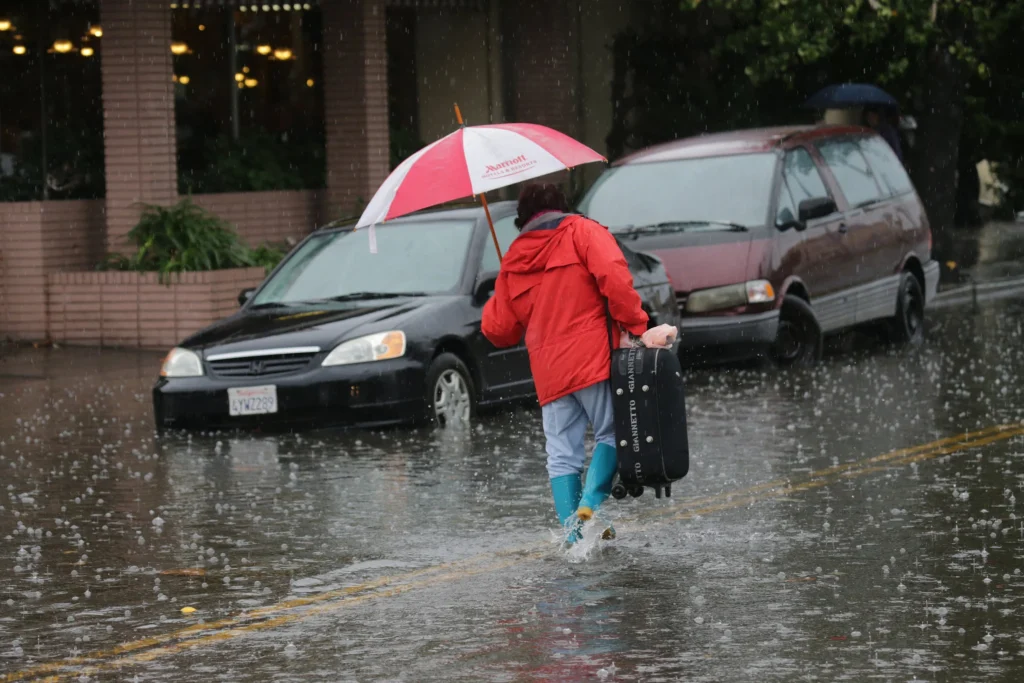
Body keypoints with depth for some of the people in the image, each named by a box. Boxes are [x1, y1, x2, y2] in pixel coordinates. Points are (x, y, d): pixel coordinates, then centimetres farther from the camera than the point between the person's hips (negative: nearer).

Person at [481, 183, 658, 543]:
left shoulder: (514, 259, 17)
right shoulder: (581, 231, 4)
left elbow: (498, 329, 20)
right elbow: (614, 277, -14)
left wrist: (493, 305, 41)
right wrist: (634, 327, -10)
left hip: (548, 372, 4)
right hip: (593, 356, -4)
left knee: (561, 454, 6)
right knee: (612, 432, 3)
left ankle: (572, 532, -3)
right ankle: (590, 502, -17)